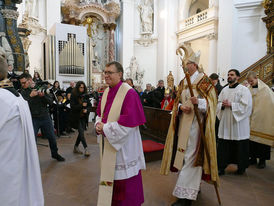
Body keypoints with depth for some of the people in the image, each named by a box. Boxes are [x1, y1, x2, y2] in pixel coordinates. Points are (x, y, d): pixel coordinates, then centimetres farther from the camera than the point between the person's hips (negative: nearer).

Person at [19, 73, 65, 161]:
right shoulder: (23, 92, -1)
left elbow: (50, 102, -5)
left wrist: (43, 95, -23)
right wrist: (30, 96, -27)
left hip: (45, 117, 1)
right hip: (33, 119, -1)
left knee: (52, 137, 11)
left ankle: (55, 154, 33)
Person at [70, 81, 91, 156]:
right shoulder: (73, 96, -6)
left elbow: (90, 105, 4)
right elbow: (72, 107, -13)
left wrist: (86, 110, -16)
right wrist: (82, 105, -24)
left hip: (83, 117, 4)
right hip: (76, 117, -4)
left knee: (81, 133, 8)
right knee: (81, 132, -8)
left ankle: (76, 147, 25)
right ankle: (86, 149, -4)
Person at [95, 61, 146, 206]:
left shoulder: (129, 93, -18)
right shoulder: (106, 92, 7)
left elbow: (129, 122, -25)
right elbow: (100, 113, 17)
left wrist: (105, 128, -17)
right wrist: (98, 124, -4)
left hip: (123, 146, -7)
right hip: (108, 144, 8)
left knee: (124, 180, 7)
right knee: (110, 176, 21)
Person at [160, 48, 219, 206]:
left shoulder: (204, 80, -4)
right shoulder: (183, 82, 15)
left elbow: (211, 101, -9)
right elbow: (177, 101, 14)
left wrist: (198, 102, -28)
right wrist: (181, 107, -8)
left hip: (196, 122, -6)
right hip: (184, 121, 7)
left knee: (191, 156, -8)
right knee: (186, 154, 11)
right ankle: (195, 186, 28)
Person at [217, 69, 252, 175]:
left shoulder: (244, 90, -4)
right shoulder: (224, 90, 12)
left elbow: (246, 106, -14)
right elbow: (218, 104, 12)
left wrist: (230, 104, -17)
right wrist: (222, 105, -10)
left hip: (239, 123, -4)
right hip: (225, 122, 4)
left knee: (240, 146, 6)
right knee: (223, 146, 4)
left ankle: (241, 167, 24)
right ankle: (221, 167, 12)